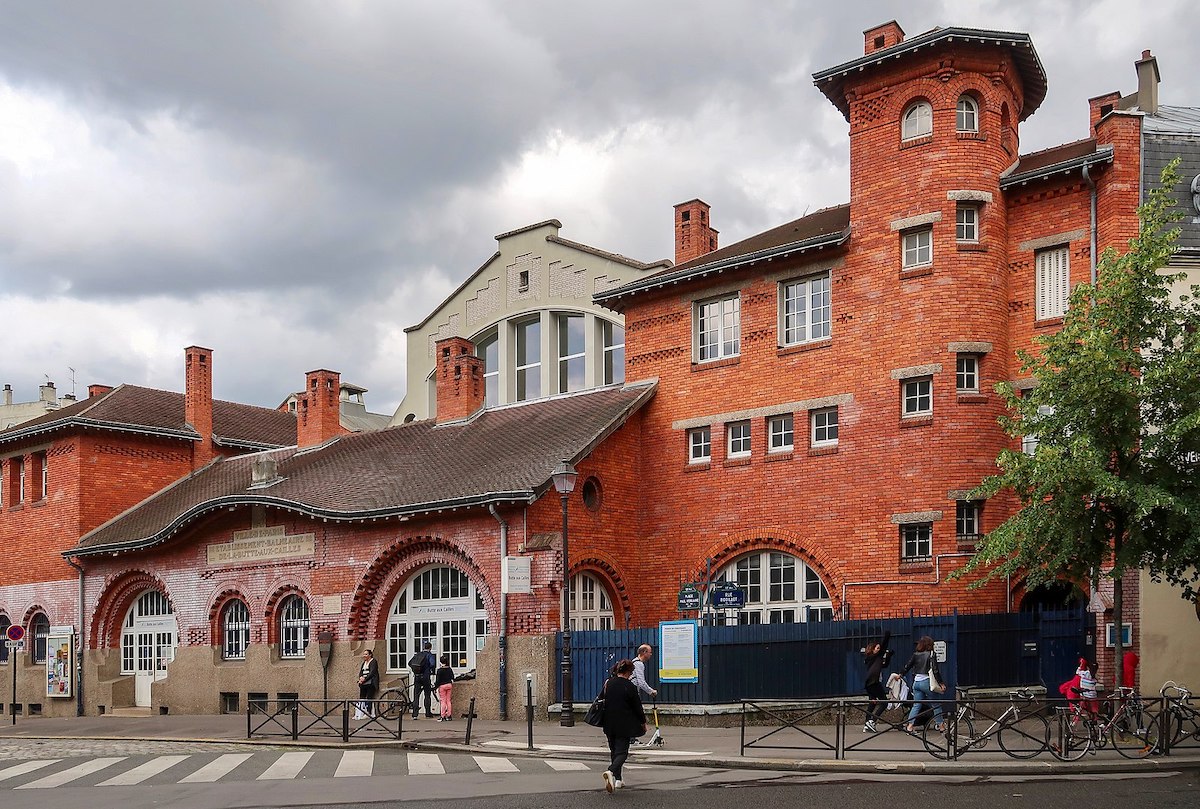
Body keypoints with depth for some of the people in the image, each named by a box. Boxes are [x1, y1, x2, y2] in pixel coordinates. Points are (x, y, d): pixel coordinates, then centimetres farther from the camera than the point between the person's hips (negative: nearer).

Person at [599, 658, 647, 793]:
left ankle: (617, 779, 23)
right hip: (624, 725, -5)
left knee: (614, 750, 18)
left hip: (609, 724, 5)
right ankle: (611, 771, -28)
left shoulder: (608, 683, 1)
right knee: (622, 751, -2)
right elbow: (637, 707, -7)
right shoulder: (630, 687, -14)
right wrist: (643, 722, 7)